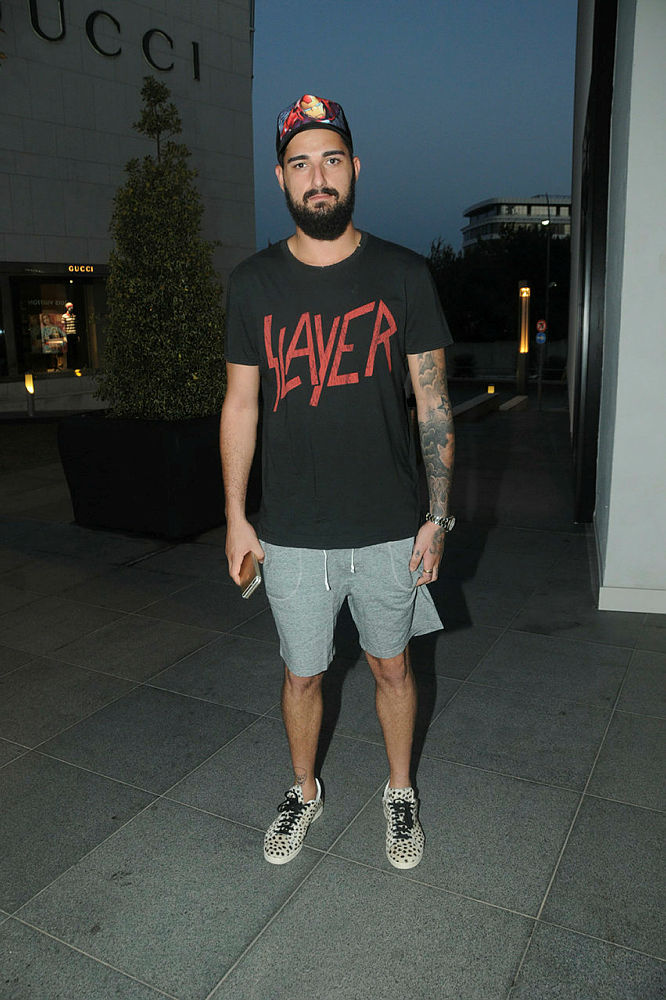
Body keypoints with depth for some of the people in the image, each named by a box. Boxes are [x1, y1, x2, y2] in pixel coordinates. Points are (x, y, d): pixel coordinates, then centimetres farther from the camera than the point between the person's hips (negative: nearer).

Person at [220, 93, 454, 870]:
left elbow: (433, 404, 0)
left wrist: (437, 516, -3)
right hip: (292, 535, 1)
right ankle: (304, 792, 42)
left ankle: (399, 791, 41)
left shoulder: (403, 275, -2)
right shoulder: (254, 282, 0)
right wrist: (236, 518, 2)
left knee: (392, 666, 16)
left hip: (389, 530, 0)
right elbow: (240, 405, 4)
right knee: (301, 674, 15)